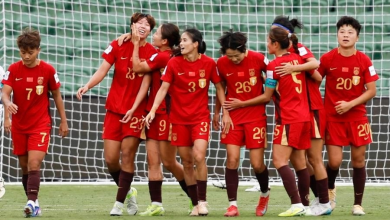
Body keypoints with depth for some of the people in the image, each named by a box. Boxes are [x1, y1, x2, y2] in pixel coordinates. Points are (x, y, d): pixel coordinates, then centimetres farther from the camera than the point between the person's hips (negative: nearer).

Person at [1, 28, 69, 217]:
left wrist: (63, 121, 7)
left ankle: (32, 202, -23)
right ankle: (33, 203, 21)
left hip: (40, 124, -3)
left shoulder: (48, 70, -6)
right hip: (19, 125, 3)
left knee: (34, 163, -18)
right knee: (24, 166, 9)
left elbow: (56, 96, 5)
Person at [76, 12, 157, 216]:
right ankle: (128, 191, 26)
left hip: (136, 111, -2)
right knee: (110, 158, 0)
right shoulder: (117, 46, 0)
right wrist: (88, 86, -18)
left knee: (127, 156, -7)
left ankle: (119, 203, 1)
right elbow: (102, 71, -2)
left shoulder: (152, 52, -3)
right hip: (114, 108, 2)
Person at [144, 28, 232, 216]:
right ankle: (195, 204, 14)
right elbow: (163, 88, -7)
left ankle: (202, 201, -8)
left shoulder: (209, 63, -6)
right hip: (179, 118, 2)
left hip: (201, 117, -1)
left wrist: (225, 113, 5)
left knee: (199, 157, -19)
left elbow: (219, 87, 6)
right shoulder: (174, 63, -6)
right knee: (186, 162, 4)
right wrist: (153, 110, -18)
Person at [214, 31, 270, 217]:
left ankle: (265, 194, 30)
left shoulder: (258, 59, -12)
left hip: (256, 116, -1)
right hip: (233, 116, 1)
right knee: (232, 159, -11)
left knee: (257, 164, -1)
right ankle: (232, 205, -5)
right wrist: (217, 112, 13)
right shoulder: (221, 64, -6)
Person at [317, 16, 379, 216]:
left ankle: (358, 204, 13)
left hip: (357, 117, 1)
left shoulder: (364, 61, -5)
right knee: (334, 162, -7)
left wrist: (350, 104, -15)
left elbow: (371, 90, -4)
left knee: (358, 160, 2)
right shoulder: (327, 59, -7)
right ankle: (330, 189, 26)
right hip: (333, 117, -1)